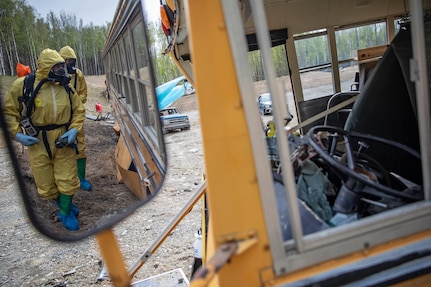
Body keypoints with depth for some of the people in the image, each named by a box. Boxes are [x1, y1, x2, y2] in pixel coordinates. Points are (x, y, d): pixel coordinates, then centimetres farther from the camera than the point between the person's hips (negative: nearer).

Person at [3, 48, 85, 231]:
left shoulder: (66, 87, -2)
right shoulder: (23, 85, -10)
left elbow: (79, 111, 7)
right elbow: (8, 112, -3)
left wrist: (74, 130, -8)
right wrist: (16, 134, -13)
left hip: (64, 142, 2)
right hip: (38, 144, -1)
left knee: (67, 180, 6)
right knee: (46, 185, 11)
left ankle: (65, 212, 29)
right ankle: (62, 203, 42)